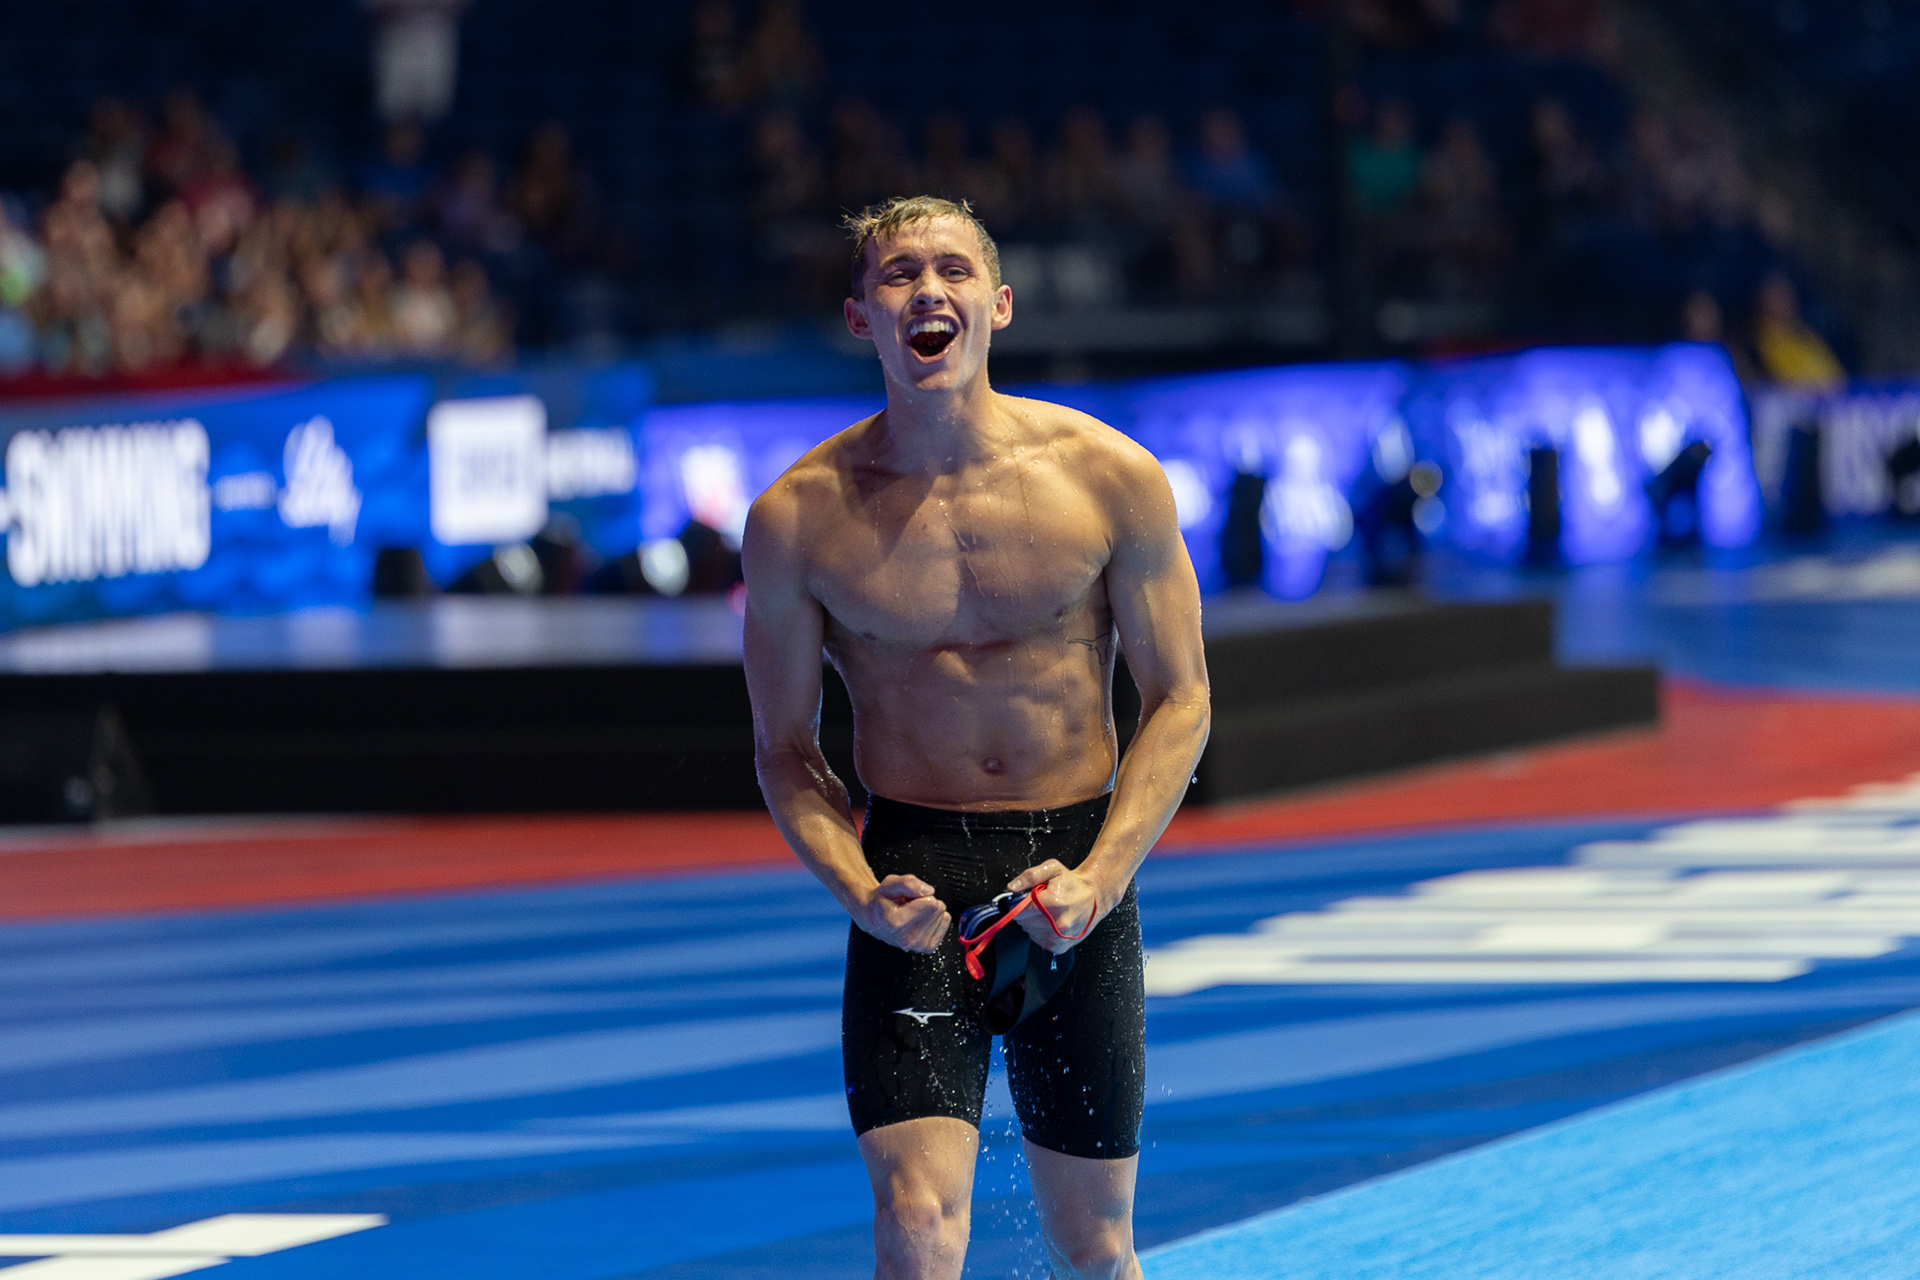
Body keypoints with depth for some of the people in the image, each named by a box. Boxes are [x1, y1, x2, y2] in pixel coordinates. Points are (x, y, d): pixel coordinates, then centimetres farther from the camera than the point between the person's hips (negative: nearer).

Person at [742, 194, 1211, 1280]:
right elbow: (786, 747, 4)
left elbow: (1179, 702, 1)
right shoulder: (799, 518, -6)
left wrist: (1098, 882, -13)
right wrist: (860, 892, -14)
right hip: (912, 865, -1)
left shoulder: (1111, 478, -6)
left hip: (1079, 868, 1)